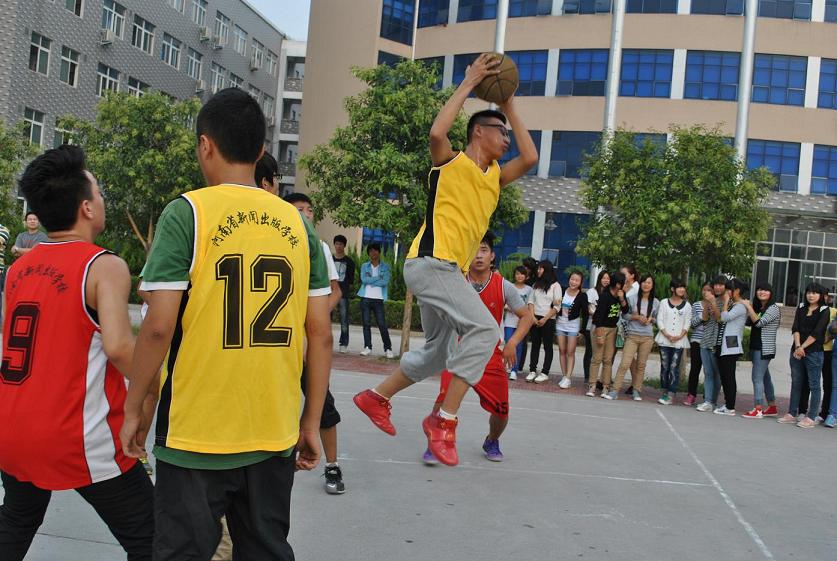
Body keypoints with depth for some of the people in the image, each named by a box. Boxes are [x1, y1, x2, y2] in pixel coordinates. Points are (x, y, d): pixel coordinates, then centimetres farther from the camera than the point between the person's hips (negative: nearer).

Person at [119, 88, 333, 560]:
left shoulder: (188, 212, -8)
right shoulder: (297, 223, 4)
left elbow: (159, 327, -13)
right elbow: (321, 334, 3)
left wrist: (134, 407, 1)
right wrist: (312, 420, 11)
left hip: (196, 435, -4)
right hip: (275, 434, 4)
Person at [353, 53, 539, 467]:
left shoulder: (494, 178, 19)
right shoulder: (451, 162, -1)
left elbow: (530, 158, 11)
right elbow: (437, 132, -21)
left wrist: (510, 106, 17)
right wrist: (469, 83, -11)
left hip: (448, 269, 9)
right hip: (430, 261, -9)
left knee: (435, 354, 16)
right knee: (484, 328, -22)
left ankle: (376, 397, 32)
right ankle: (445, 420, -18)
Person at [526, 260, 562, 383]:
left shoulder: (555, 285, -2)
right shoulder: (536, 284, 13)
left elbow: (557, 306, -7)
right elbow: (531, 301, 9)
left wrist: (545, 319, -12)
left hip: (548, 320, -4)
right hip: (535, 319, 4)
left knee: (548, 346, 1)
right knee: (535, 345, 6)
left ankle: (545, 373, 3)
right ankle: (532, 371, 9)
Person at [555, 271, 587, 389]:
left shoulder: (582, 296, -10)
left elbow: (585, 314, -7)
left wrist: (582, 330, -8)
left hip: (573, 325, -3)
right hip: (560, 324, 3)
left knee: (570, 352, -4)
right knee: (562, 351, 6)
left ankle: (568, 378, -3)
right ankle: (564, 376, 12)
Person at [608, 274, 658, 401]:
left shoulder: (656, 302, 6)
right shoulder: (632, 298, 0)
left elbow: (657, 318, 15)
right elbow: (624, 315, 3)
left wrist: (651, 319, -6)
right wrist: (636, 317, -11)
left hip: (647, 337, 2)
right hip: (632, 335, -2)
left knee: (641, 365, 7)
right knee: (624, 364, -9)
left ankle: (637, 391, 18)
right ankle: (614, 390, -7)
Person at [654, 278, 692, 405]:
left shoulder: (687, 305, 8)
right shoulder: (664, 303, 7)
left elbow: (687, 323, 4)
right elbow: (659, 320, 2)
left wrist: (680, 335, -11)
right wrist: (667, 334, -10)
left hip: (679, 341, -1)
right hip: (664, 340, 1)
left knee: (674, 368, -7)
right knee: (664, 367, 3)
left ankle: (671, 395, -7)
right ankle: (664, 392, 11)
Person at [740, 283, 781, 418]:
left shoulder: (773, 308, -9)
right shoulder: (757, 307, 15)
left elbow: (759, 322, -19)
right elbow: (748, 322, 16)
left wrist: (748, 307, -14)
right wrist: (747, 308, 4)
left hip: (765, 348, -9)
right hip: (756, 346, 9)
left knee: (757, 377, -12)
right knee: (765, 377, 13)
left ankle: (758, 409, -11)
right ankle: (772, 407, 21)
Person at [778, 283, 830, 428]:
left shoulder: (824, 311, -3)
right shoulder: (801, 308, 12)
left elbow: (816, 333, -11)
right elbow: (795, 328, 1)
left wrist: (802, 347, -14)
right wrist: (797, 346, -12)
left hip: (814, 352, -5)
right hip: (796, 350, 5)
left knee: (814, 385, -1)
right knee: (796, 383, 11)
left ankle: (811, 418, 1)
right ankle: (792, 414, 18)